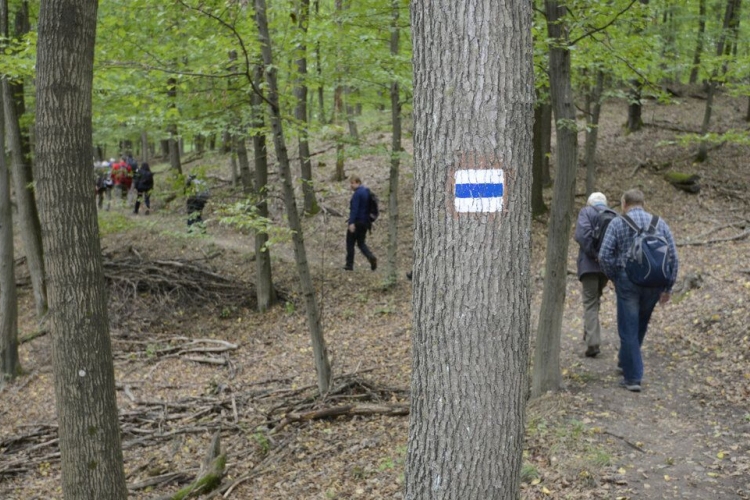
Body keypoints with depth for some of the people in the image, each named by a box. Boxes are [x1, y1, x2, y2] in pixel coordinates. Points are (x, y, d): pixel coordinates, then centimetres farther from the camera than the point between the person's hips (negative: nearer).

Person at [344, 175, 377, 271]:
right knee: (361, 243, 14)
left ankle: (349, 264, 8)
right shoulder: (367, 192, 13)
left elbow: (354, 209, -23)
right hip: (365, 222, 8)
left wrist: (351, 222, -27)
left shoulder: (357, 193, -15)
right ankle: (371, 257, -9)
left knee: (350, 243, 4)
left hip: (357, 222, -8)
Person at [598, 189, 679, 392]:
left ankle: (633, 377, 3)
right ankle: (625, 362, 37)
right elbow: (673, 257, 5)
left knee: (628, 328, 3)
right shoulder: (660, 223, 8)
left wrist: (614, 278, 4)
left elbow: (605, 255, -10)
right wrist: (668, 287, 8)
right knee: (640, 325, 21)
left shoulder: (617, 223, -2)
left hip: (628, 280, -4)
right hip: (654, 283, 4)